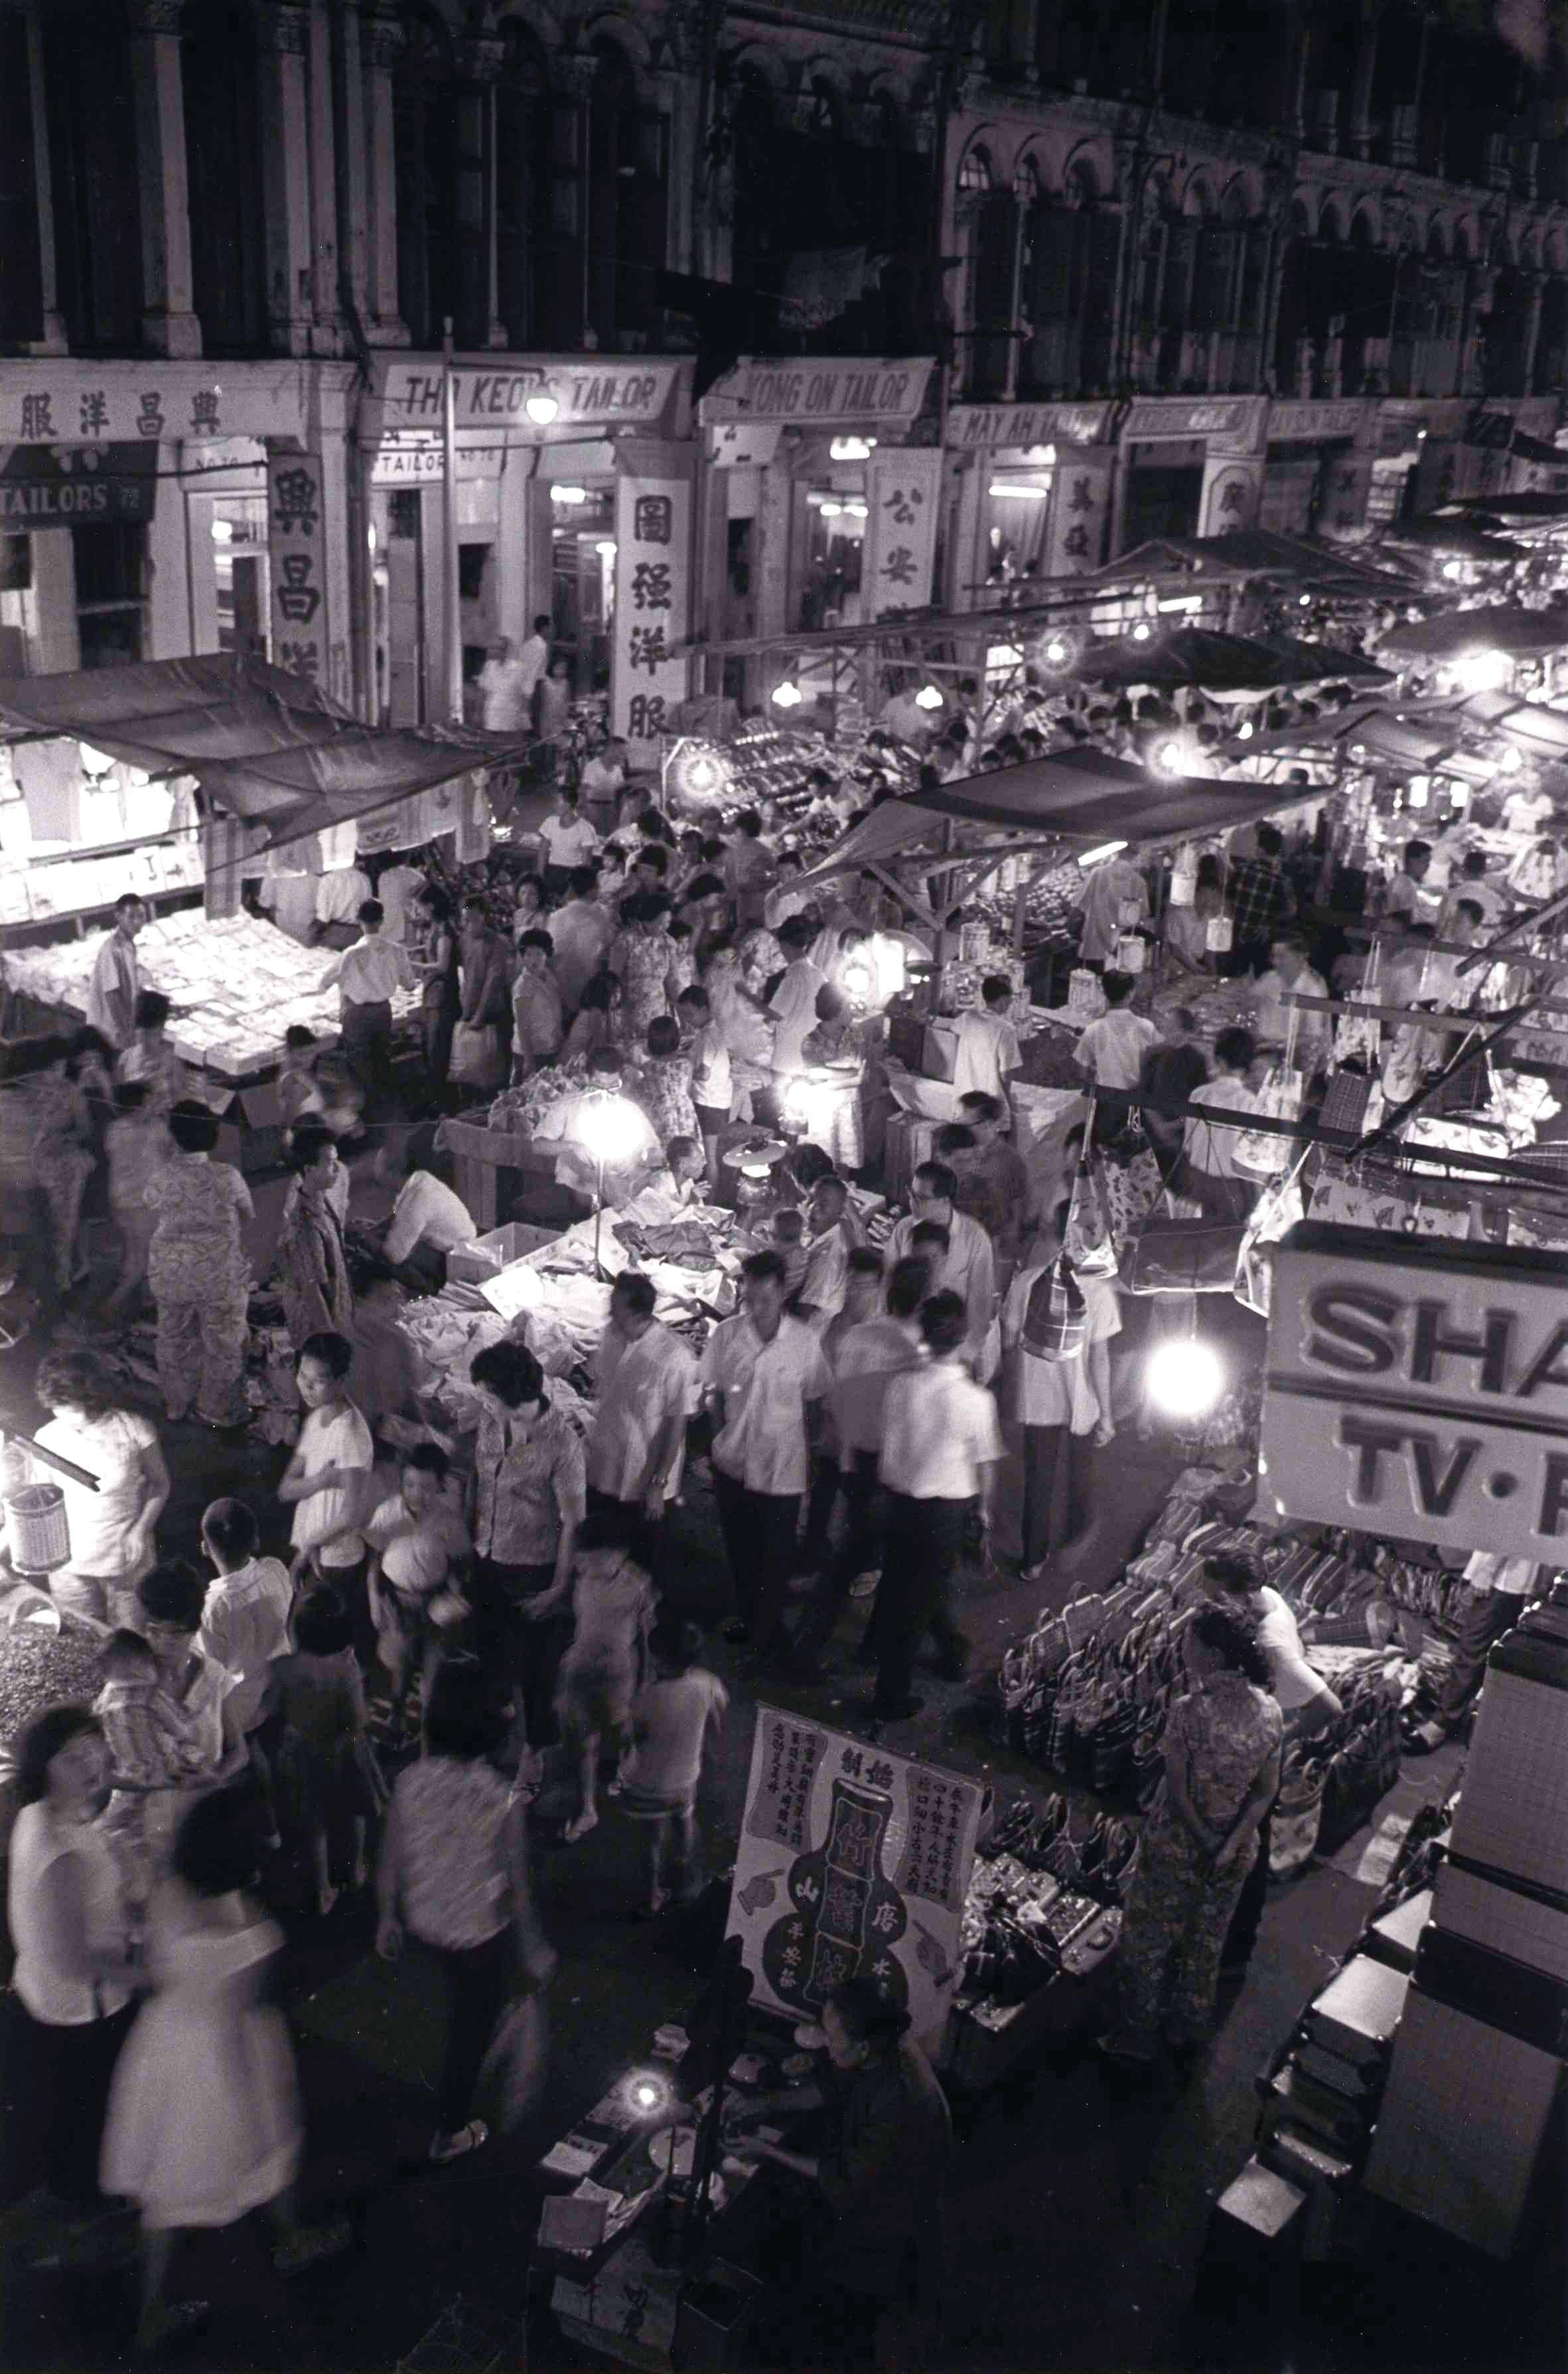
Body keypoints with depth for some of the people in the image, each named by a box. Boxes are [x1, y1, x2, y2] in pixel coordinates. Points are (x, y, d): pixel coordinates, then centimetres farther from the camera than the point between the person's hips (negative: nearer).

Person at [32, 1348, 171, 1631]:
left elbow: (160, 1484, -2)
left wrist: (141, 1528, -15)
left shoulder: (134, 1429, -16)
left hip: (127, 1558, -1)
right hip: (69, 1564, 1)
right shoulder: (47, 1439, -11)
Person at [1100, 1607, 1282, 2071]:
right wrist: (1230, 1844, -14)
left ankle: (1136, 2040, 28)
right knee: (1207, 1939, 25)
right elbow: (1267, 1790, -8)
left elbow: (1178, 1790, -23)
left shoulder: (1189, 1711, -27)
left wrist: (1205, 1842, -12)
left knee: (1147, 1939, 16)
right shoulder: (1269, 1712, -10)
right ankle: (1189, 2028, 43)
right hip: (1238, 1849, 5)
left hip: (1176, 1844, -5)